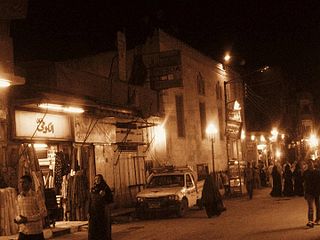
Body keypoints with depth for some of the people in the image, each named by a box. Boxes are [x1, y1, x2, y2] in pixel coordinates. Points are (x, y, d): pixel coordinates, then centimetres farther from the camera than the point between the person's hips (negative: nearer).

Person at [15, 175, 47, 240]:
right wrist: (17, 219, -3)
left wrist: (28, 219, -20)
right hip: (23, 231, 5)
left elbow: (44, 213, -15)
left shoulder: (36, 196, -11)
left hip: (35, 232, -5)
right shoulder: (19, 197, 8)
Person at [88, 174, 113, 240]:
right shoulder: (92, 190, 11)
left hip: (104, 211, -3)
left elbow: (111, 200, -2)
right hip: (94, 212, 3)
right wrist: (89, 212, 0)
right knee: (94, 230, -3)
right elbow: (90, 201, 10)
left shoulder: (106, 188, 1)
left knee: (104, 229, -6)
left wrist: (104, 195, -20)